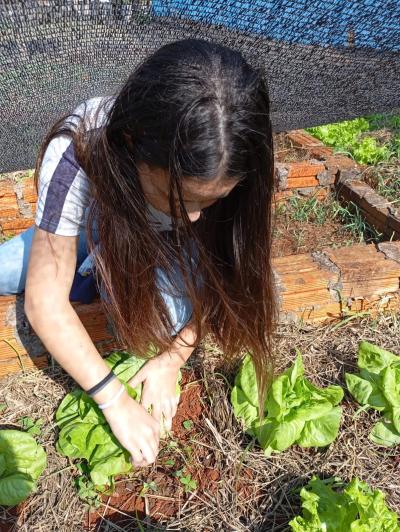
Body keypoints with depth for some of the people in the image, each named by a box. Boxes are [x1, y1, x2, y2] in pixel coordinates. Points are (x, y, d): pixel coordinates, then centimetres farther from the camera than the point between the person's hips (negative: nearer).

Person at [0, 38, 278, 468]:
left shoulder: (221, 170, -32)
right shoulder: (78, 155, -38)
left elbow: (226, 278, -18)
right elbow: (44, 301, -32)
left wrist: (172, 358, -26)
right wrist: (115, 402, -32)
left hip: (168, 249, 0)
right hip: (95, 231, 1)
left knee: (160, 324, -28)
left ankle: (105, 277, 6)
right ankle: (95, 272, 12)